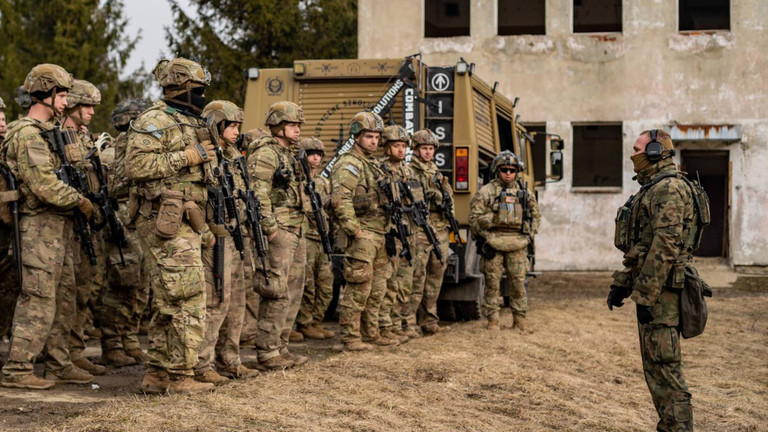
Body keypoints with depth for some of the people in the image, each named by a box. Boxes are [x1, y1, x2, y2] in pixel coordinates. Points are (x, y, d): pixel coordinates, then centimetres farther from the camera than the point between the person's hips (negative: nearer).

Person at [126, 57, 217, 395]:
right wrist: (185, 158, -18)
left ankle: (157, 374, 16)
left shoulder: (191, 124, 21)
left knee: (168, 303, 11)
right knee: (189, 300, -10)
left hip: (184, 224, 10)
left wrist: (203, 230, 24)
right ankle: (180, 377, -5)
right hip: (165, 224, -10)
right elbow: (135, 167, -21)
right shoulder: (154, 122, -9)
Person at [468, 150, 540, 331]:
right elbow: (475, 218, -1)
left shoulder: (525, 192, 13)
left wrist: (529, 235, 10)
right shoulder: (486, 192, 1)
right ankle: (492, 320, 7)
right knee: (492, 284, 0)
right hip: (493, 245, -2)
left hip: (517, 246, 3)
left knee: (518, 283, 3)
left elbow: (536, 216, 23)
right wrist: (485, 239, -6)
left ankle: (519, 320, 14)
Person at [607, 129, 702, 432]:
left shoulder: (669, 189, -15)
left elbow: (665, 245, -23)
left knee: (663, 364, -10)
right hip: (649, 286, 11)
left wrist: (645, 294, -24)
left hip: (661, 288, -11)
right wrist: (621, 283, 20)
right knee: (654, 363, 14)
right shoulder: (651, 190, 19)